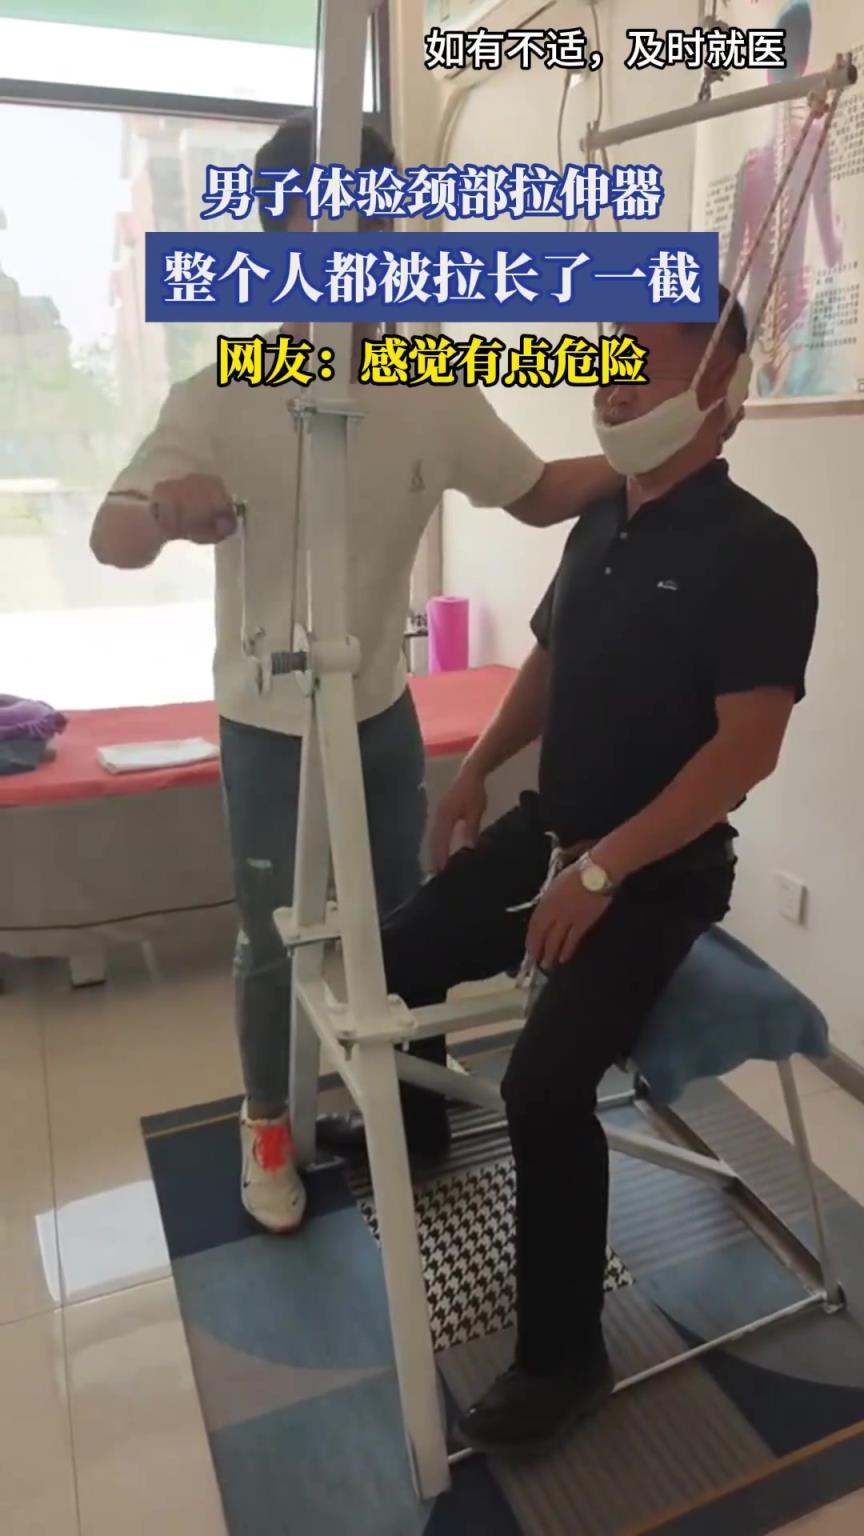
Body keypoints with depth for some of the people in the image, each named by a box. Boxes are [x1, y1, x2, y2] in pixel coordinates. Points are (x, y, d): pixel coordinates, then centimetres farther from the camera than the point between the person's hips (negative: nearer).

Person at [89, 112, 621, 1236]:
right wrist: (165, 512, -39)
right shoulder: (219, 401, -13)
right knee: (273, 941, 10)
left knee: (399, 921, 18)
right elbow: (109, 539, -16)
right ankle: (268, 1128, 37)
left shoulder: (436, 397, -6)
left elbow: (537, 494, 5)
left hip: (383, 716, 3)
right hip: (267, 730, -3)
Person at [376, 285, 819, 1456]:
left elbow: (747, 748, -22)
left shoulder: (758, 554, -16)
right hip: (551, 828, 8)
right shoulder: (601, 526, 6)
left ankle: (563, 1358, 3)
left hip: (661, 871, -7)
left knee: (546, 1084, -21)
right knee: (396, 958, 5)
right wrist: (476, 771, 10)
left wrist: (604, 870, -25)